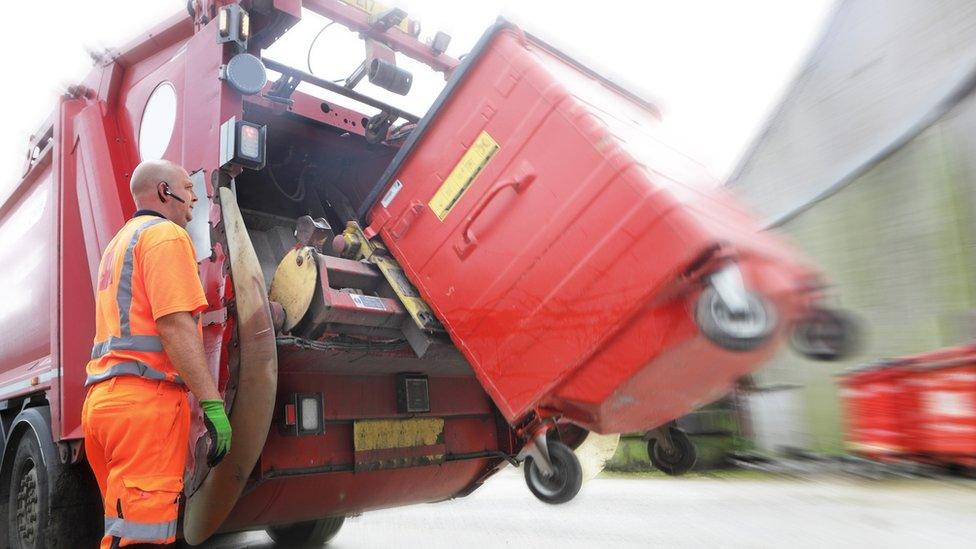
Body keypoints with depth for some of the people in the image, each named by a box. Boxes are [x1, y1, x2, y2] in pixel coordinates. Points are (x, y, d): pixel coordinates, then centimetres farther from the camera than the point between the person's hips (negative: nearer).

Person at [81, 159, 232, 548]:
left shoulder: (119, 243, 27)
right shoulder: (166, 234, -5)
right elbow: (176, 325, -17)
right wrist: (212, 402, -20)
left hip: (103, 395, 10)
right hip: (146, 398, -10)